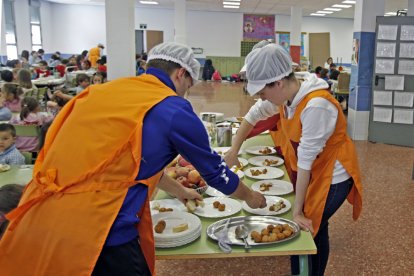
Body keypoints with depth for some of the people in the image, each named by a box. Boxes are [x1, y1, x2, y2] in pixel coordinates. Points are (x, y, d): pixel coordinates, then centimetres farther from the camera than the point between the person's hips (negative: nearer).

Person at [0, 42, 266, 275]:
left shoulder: (107, 90, 14)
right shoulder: (173, 109, -5)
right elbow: (215, 171, 8)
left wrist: (179, 191, 40)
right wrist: (251, 197, 28)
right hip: (98, 235, -7)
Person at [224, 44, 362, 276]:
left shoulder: (316, 106, -33)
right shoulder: (284, 94, -10)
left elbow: (305, 161, -30)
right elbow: (253, 115, 8)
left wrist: (297, 211, -24)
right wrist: (234, 150, 7)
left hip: (332, 177, -7)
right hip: (309, 172, 7)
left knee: (308, 228, -3)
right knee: (313, 228, 16)